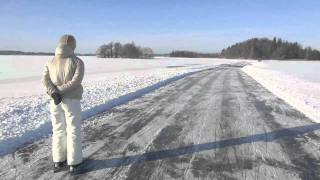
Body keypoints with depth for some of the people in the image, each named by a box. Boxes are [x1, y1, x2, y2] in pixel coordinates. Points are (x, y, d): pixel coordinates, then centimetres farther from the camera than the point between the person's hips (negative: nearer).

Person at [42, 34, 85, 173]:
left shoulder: (51, 62, 6)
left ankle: (58, 162, 24)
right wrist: (60, 91, -13)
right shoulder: (78, 62, -8)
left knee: (58, 130, 16)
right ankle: (73, 163, 15)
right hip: (71, 101, -4)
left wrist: (54, 93, -17)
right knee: (73, 131, 7)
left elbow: (45, 80, -7)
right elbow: (76, 81, -19)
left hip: (55, 102, 4)